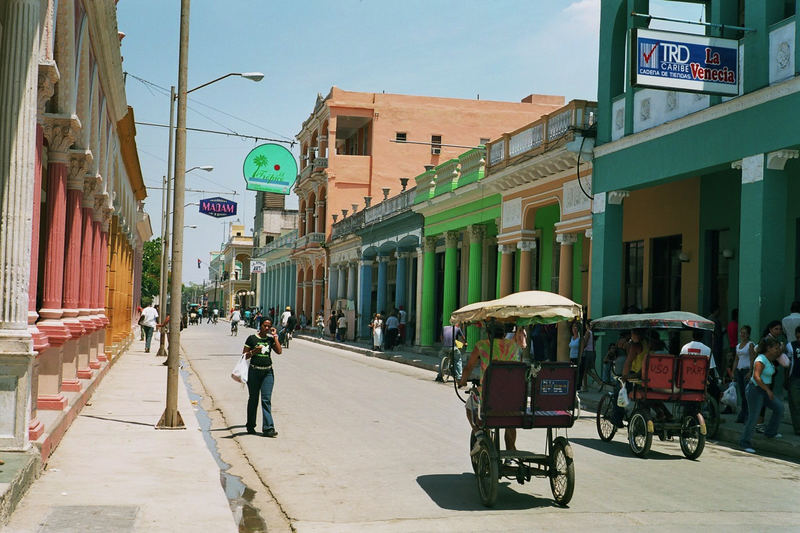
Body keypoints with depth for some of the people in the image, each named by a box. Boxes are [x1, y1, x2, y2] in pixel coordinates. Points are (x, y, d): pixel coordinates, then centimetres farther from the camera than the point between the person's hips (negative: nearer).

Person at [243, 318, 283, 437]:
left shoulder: (271, 339, 9)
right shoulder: (252, 338, 0)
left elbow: (279, 351, -6)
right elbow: (244, 355, 1)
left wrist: (275, 336, -3)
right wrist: (254, 351, -17)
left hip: (268, 372, 2)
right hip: (254, 371, -2)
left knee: (266, 400, -6)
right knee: (253, 399, 9)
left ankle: (268, 428, -10)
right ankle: (250, 426, 24)